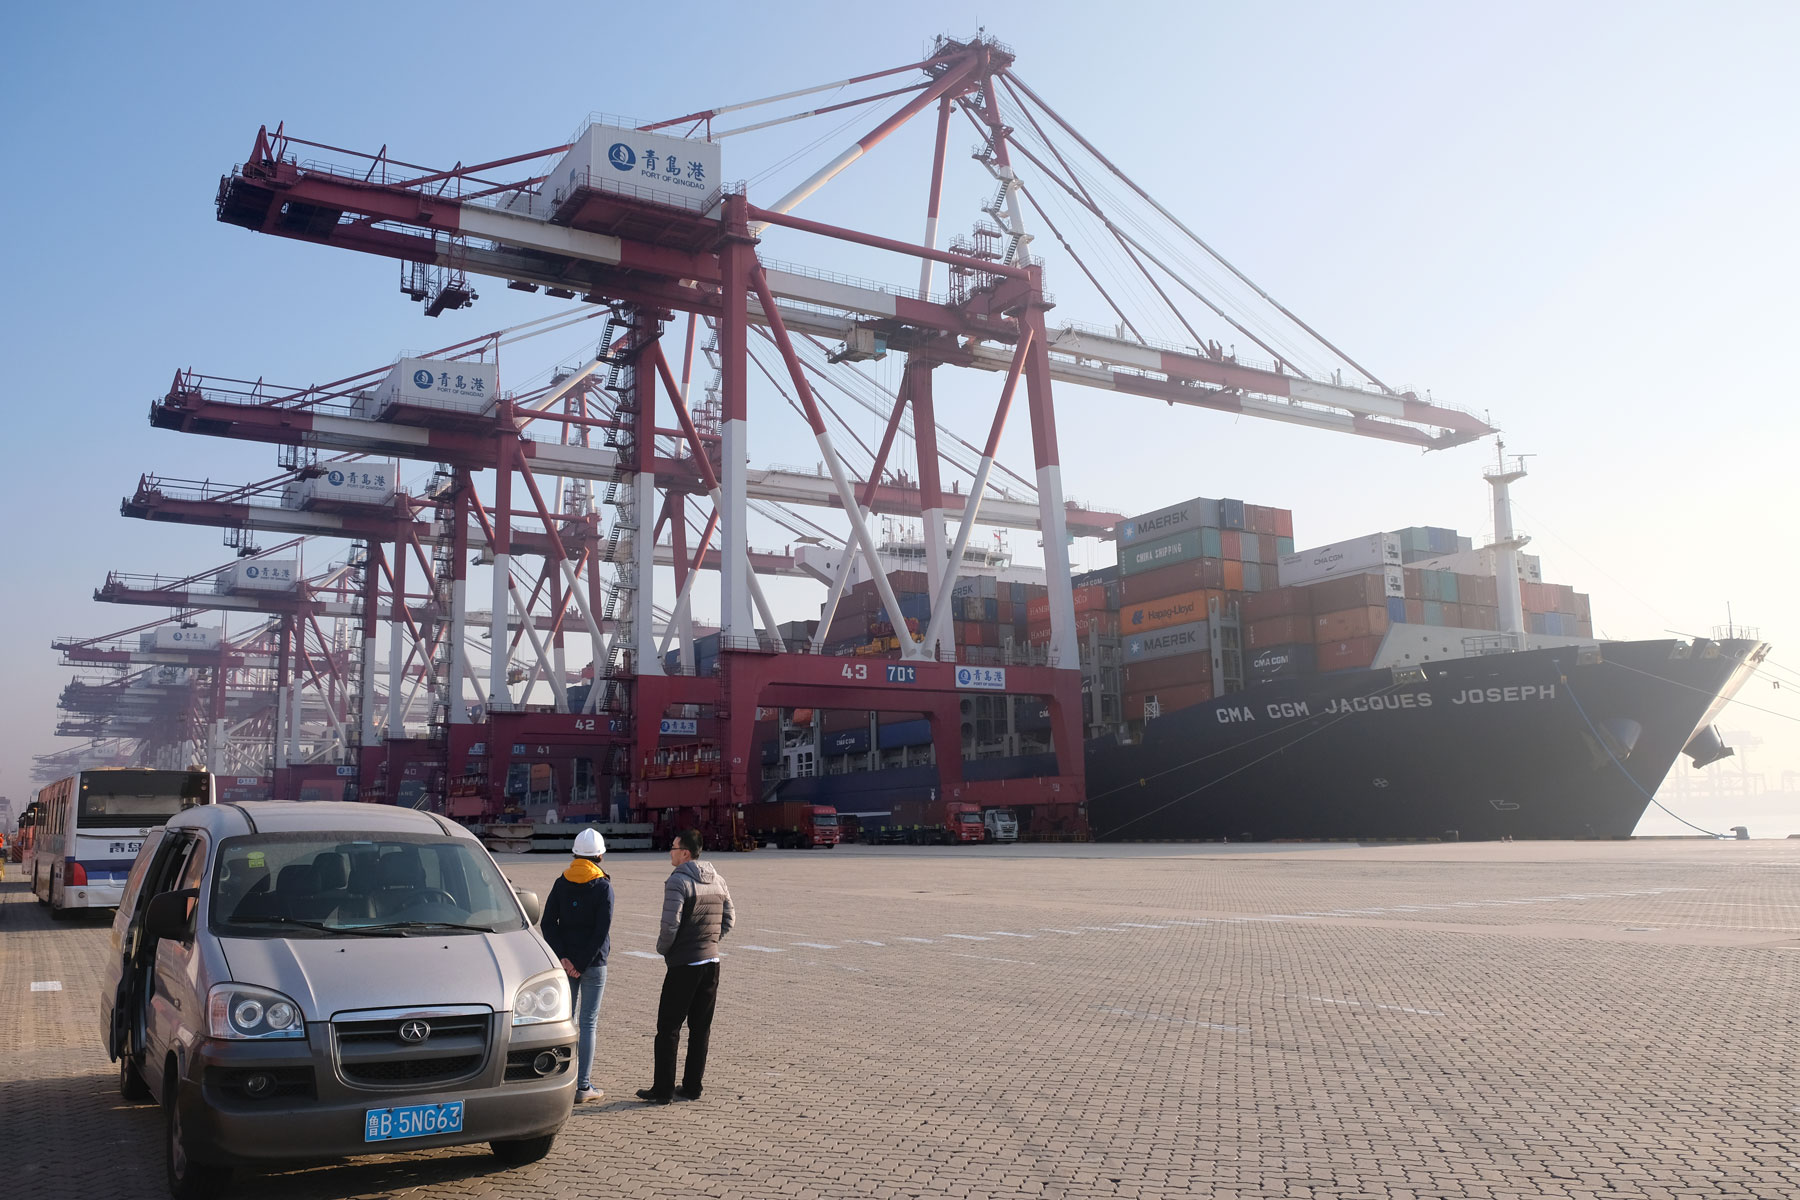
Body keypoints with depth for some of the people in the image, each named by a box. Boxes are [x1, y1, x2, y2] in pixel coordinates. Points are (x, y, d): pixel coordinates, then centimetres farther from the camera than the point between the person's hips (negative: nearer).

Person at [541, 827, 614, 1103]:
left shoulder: (561, 883, 4)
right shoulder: (603, 887, -8)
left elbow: (548, 922, -1)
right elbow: (602, 930, -14)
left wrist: (563, 957, -5)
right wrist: (583, 964, -10)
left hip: (566, 960, 4)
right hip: (593, 963, -4)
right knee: (588, 1023, 1)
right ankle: (583, 1086, 2)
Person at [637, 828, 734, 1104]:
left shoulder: (678, 881, -14)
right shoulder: (717, 880, 8)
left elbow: (670, 924, -19)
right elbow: (729, 919, 12)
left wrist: (662, 948, -2)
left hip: (684, 964, -7)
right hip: (712, 961, 7)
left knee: (668, 1027, 2)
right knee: (701, 1027, 11)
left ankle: (663, 1089, 4)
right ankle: (692, 1086, 15)